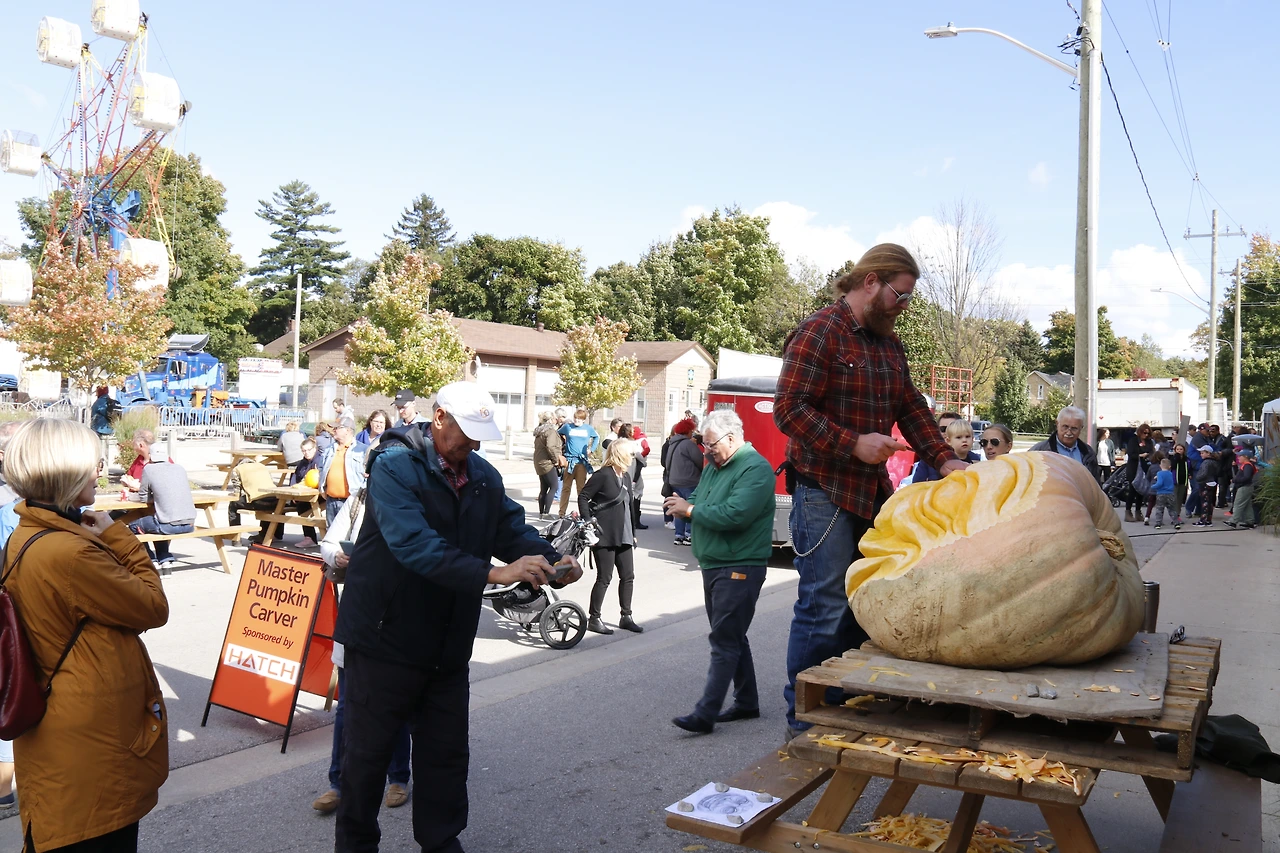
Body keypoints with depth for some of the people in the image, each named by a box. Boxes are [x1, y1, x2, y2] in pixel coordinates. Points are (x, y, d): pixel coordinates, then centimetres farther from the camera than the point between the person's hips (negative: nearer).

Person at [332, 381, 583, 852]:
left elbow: (513, 527, 1)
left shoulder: (484, 475, 5)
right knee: (368, 749, 10)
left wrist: (552, 560, -21)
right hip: (385, 636, -6)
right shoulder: (394, 467, -19)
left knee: (446, 751, 16)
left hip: (447, 644, 6)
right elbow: (414, 544, -32)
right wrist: (493, 573, -38)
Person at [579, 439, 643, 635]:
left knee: (628, 576, 9)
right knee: (604, 578, -2)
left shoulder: (626, 476, 13)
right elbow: (583, 497, -13)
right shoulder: (603, 475, -12)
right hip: (604, 536, -8)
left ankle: (626, 617, 20)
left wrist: (633, 533, 17)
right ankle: (594, 619, 10)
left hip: (623, 536, 8)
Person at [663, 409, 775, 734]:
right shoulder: (715, 466, 14)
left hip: (739, 568, -10)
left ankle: (705, 714, -7)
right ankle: (746, 702, 28)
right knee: (732, 638, 16)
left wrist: (691, 510, -16)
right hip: (713, 566, 10)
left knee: (724, 640, -8)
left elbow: (734, 514, -28)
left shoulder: (755, 469, -16)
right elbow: (704, 504, 18)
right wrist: (684, 506, -6)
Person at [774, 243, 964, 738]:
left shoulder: (889, 344, 17)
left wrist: (943, 458, 2)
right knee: (825, 608, -6)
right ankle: (802, 723, 7)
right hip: (824, 490, -8)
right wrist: (854, 444, -22)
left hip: (873, 490, 9)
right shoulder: (820, 332, -10)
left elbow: (911, 407, 17)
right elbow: (789, 409, -16)